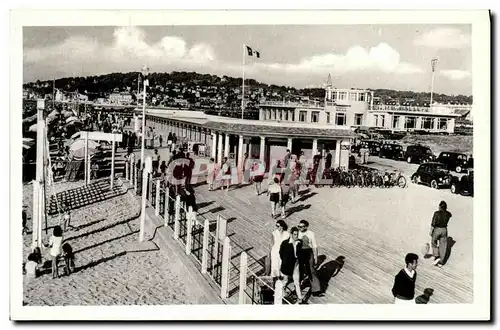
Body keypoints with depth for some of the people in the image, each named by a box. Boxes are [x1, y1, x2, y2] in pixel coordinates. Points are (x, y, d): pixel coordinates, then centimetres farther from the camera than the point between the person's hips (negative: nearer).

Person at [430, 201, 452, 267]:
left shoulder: (437, 213, -18)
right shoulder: (448, 214, -4)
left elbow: (433, 223, -15)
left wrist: (431, 231, -5)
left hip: (436, 230, -4)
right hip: (444, 230, 4)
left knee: (434, 243, 19)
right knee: (442, 246, 10)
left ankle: (437, 257, 3)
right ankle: (440, 262, 13)